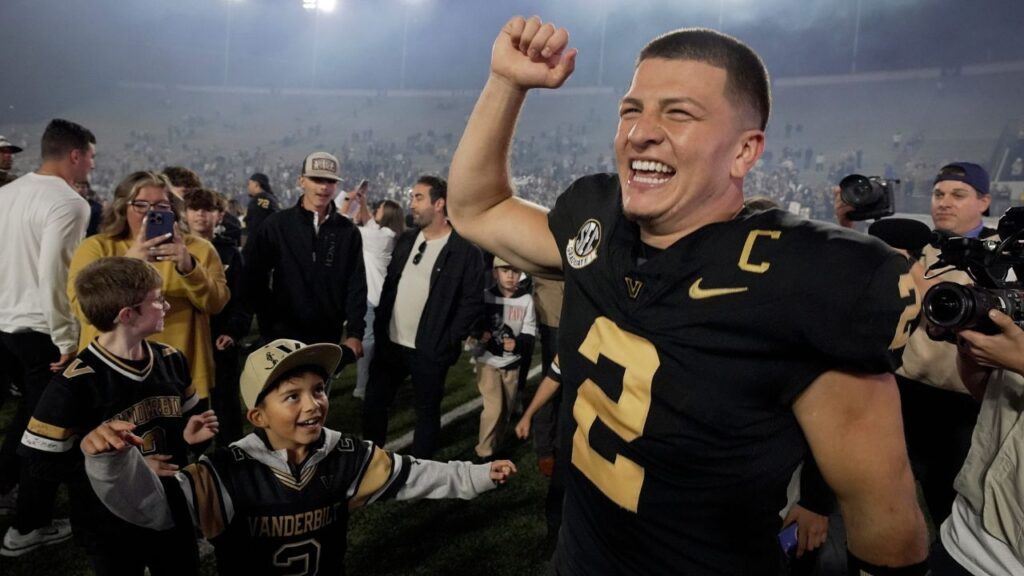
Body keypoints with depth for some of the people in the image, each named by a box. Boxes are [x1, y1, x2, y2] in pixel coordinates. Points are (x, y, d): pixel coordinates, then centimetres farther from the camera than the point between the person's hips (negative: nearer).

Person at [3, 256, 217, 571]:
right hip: (110, 529, -5)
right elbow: (43, 460, -17)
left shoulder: (171, 359, -2)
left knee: (185, 568, 20)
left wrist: (189, 434, -12)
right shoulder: (74, 383, -20)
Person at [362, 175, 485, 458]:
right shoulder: (406, 240, 8)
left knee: (427, 412, 9)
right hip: (390, 343, 6)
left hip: (429, 351, -6)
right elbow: (389, 284, 14)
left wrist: (447, 343, -15)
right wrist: (379, 326, 6)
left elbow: (472, 302, -12)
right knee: (373, 403, 14)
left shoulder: (466, 250, -12)